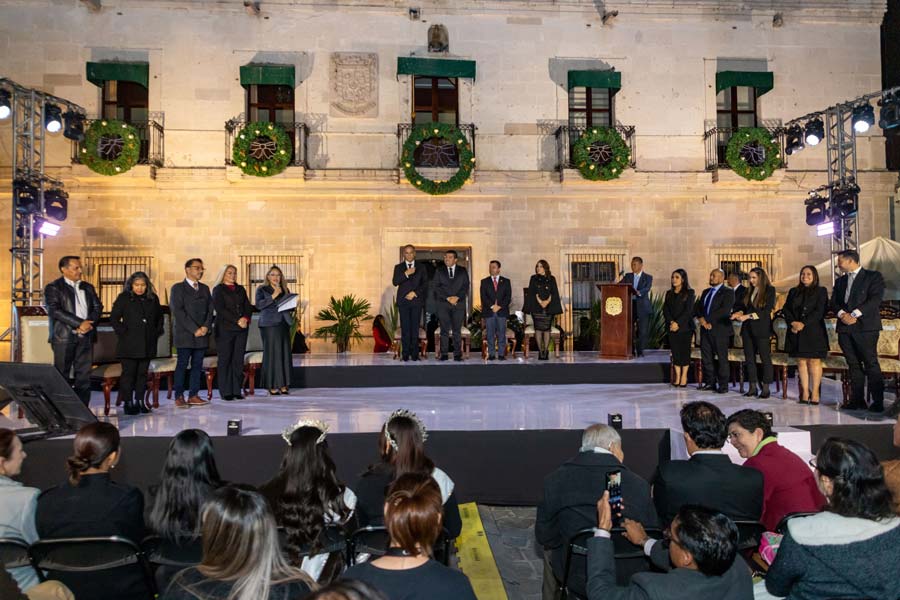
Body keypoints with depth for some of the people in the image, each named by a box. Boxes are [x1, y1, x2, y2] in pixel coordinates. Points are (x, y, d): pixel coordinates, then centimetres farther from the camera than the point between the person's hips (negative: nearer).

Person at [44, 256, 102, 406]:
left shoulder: (88, 287, 17)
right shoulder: (53, 287, 0)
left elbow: (97, 307, 11)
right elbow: (54, 310, -12)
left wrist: (88, 323, -8)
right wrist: (79, 323, -17)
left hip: (85, 336, 5)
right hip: (64, 337, -4)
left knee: (84, 374, 2)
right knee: (61, 375, 0)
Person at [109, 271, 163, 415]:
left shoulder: (153, 299, 9)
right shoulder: (124, 298, -1)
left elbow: (159, 317, 21)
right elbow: (114, 318, -1)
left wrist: (157, 332, 10)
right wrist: (123, 332, -8)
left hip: (148, 344, 3)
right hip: (129, 345, -3)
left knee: (142, 373, 8)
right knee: (128, 373, -2)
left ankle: (140, 401, 16)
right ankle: (128, 402, 5)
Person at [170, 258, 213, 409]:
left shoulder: (204, 288, 17)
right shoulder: (178, 288, 0)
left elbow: (210, 310, 13)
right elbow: (178, 311, -9)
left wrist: (206, 326, -5)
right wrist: (194, 329, -13)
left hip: (202, 334, 5)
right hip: (184, 334, -5)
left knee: (197, 365, 5)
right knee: (182, 365, -3)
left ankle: (193, 395, 10)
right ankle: (179, 397, 1)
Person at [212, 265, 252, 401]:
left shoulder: (241, 289, 18)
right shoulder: (218, 290, 3)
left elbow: (248, 306, 12)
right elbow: (220, 309, -8)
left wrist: (245, 318, -8)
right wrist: (237, 320, -15)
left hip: (242, 328, 5)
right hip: (225, 329, -4)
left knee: (239, 360, 2)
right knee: (225, 360, -3)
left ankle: (237, 391, 6)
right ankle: (226, 392, 0)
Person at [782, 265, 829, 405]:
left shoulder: (821, 291, 4)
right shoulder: (793, 292, 17)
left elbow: (819, 311, -6)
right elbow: (786, 309, 10)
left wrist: (803, 324, -14)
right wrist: (792, 323, -8)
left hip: (814, 332, -4)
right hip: (796, 331, 4)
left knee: (814, 362, -5)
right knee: (801, 362, 2)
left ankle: (815, 393, -3)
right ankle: (805, 392, 5)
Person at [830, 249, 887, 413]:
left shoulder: (873, 276, 3)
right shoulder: (840, 281, 20)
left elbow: (875, 299, -9)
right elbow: (834, 302, 12)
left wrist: (854, 315, -16)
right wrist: (842, 314, -9)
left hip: (866, 326, -5)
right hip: (845, 328, 5)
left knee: (871, 364, -7)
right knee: (854, 365, 5)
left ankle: (878, 402, -5)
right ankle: (857, 400, 7)